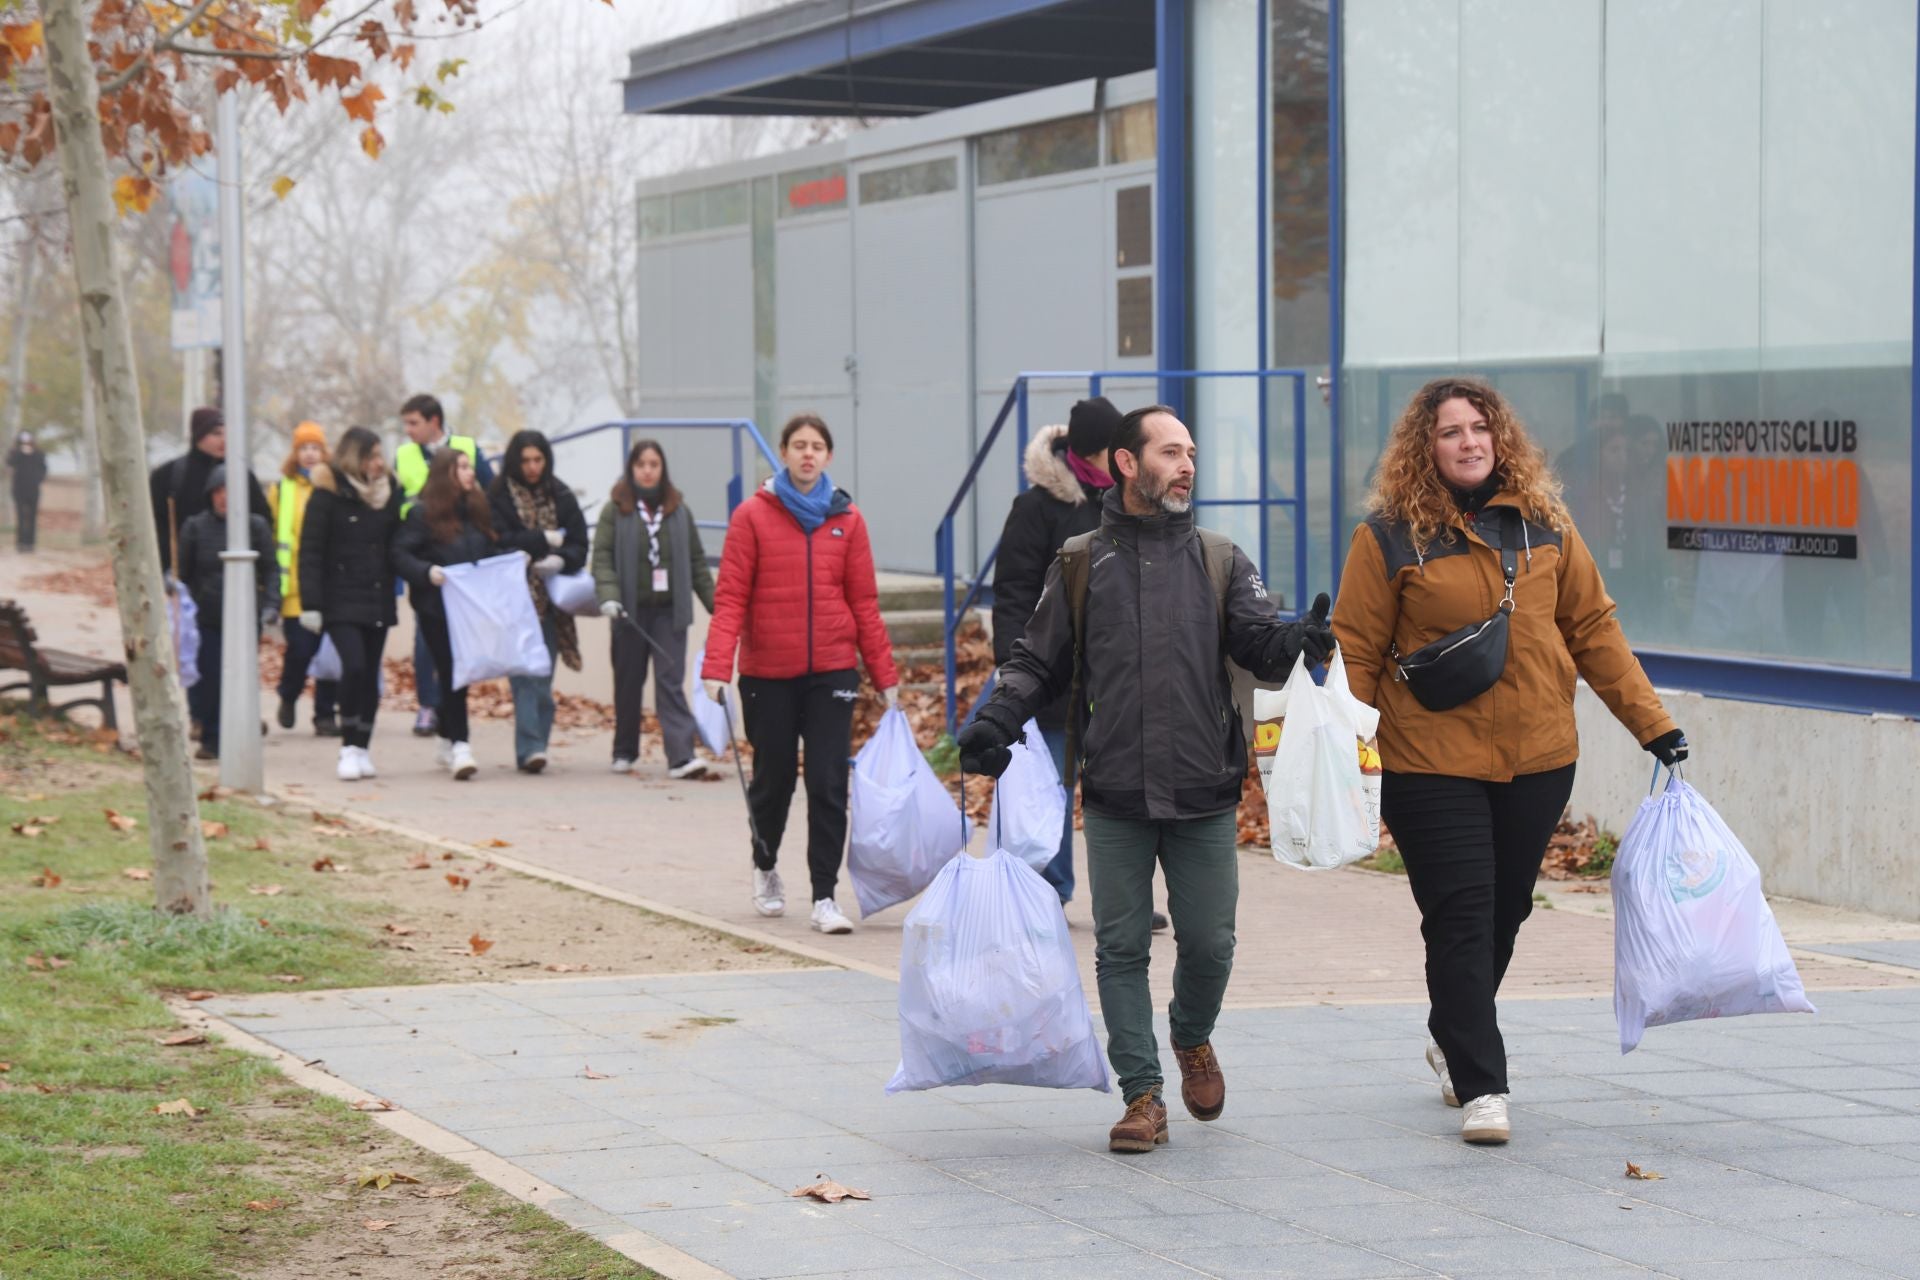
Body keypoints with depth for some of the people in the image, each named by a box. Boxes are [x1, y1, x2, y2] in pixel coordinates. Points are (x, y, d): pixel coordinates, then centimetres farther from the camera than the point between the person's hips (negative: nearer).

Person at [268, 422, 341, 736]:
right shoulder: (282, 489, 7)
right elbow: (270, 536, 6)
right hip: (295, 587, -1)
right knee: (300, 648, -6)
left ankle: (326, 714, 10)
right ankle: (288, 697, 23)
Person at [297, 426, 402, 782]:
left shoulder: (389, 492, 10)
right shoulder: (328, 495, -5)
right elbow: (310, 552, -7)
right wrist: (310, 604, -12)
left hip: (378, 601, 5)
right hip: (341, 602, -5)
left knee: (370, 673, 5)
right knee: (354, 666, -18)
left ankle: (362, 749, 14)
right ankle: (349, 747, -9)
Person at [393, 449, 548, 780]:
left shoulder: (476, 511, 13)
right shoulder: (423, 514, -7)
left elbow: (491, 551, 19)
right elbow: (399, 555, -10)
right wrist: (426, 572, -26)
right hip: (436, 607, -6)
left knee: (454, 676, 12)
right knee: (452, 674, -8)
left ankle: (447, 743, 24)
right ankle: (459, 746, -9)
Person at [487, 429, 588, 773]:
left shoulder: (561, 497, 10)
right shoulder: (498, 497, 0)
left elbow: (580, 544, 7)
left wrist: (560, 560, -14)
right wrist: (542, 541, -13)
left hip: (550, 599, 3)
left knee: (542, 678, 3)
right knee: (525, 675, -13)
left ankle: (531, 748, 10)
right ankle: (530, 747, -20)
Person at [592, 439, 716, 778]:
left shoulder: (680, 511, 9)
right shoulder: (614, 510, 2)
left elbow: (697, 561, 13)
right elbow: (602, 557, -4)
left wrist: (716, 604, 10)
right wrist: (608, 596, -20)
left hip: (669, 610, 1)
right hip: (631, 610, -1)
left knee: (671, 681, -8)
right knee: (628, 682, 9)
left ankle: (681, 756, -16)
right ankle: (624, 752, 22)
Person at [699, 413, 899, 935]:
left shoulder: (846, 519, 4)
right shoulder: (753, 516, -2)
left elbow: (864, 602, 7)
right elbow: (730, 597, -6)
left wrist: (885, 675, 4)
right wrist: (716, 667, -16)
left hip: (831, 671, 1)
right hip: (768, 674, -1)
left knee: (829, 784, -6)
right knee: (773, 780, 10)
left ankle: (825, 897, -1)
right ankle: (765, 868, 37)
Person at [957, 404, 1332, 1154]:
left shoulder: (1220, 562, 11)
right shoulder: (1079, 565, 9)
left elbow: (1258, 643, 0)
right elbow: (1038, 664, 11)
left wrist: (1297, 641, -22)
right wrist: (995, 722, -5)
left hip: (1205, 797, 0)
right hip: (1114, 797, 0)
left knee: (1209, 941, 2)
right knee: (1121, 948, 0)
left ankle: (1193, 1038, 32)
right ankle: (1141, 1095, 8)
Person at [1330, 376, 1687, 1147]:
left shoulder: (1542, 521, 6)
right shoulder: (1390, 535, -4)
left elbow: (1592, 629, 10)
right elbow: (1356, 652, -3)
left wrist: (1652, 724, 7)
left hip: (1537, 759, 4)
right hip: (1431, 764, -4)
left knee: (1506, 910, 13)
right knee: (1460, 917, -7)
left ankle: (1452, 1039, 36)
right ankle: (1479, 1086, -2)